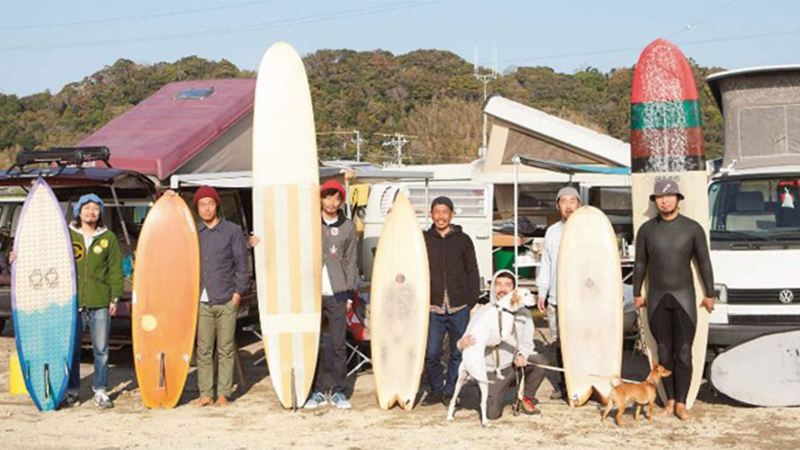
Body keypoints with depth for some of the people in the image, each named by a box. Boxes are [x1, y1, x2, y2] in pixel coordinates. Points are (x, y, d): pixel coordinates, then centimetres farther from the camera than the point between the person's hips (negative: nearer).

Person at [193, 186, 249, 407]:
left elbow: (242, 265, 4)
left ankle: (223, 393, 9)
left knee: (225, 350, 2)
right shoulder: (192, 232, 11)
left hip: (226, 301, -2)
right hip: (201, 301, 2)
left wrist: (238, 293, -2)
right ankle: (205, 393, 10)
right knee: (203, 350, 2)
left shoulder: (233, 231, 5)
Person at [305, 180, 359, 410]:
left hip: (337, 293, 0)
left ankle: (338, 391, 10)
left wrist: (350, 294, 3)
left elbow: (351, 262, 8)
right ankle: (318, 391, 10)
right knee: (314, 343, 2)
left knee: (338, 344, 2)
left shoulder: (348, 227, 8)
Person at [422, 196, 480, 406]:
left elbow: (472, 272, 8)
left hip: (459, 308, 0)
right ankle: (436, 389, 16)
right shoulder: (424, 240, 7)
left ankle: (450, 391, 20)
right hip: (433, 307, 0)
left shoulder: (463, 240, 6)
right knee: (431, 353, -3)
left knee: (458, 353, 6)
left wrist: (472, 300, 1)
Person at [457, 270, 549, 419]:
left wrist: (522, 355, -24)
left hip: (515, 363, 1)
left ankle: (526, 397, -2)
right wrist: (462, 343, -31)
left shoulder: (522, 313, 2)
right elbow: (469, 337, -5)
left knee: (540, 360, -29)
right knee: (492, 414, -14)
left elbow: (526, 341, 0)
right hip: (493, 370, -1)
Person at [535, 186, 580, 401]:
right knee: (560, 343, 7)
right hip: (557, 297, 3)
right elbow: (546, 264, 13)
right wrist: (542, 292, 9)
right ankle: (564, 383, 17)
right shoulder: (552, 232, 11)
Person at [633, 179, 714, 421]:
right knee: (664, 352, 6)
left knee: (683, 353, -3)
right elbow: (640, 264, 8)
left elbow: (704, 262, 3)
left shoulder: (693, 228, -4)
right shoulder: (647, 229, -1)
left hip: (684, 296, -1)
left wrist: (709, 294, 5)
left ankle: (681, 403, 6)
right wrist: (637, 294, 10)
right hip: (657, 298, 1)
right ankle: (670, 399, 17)